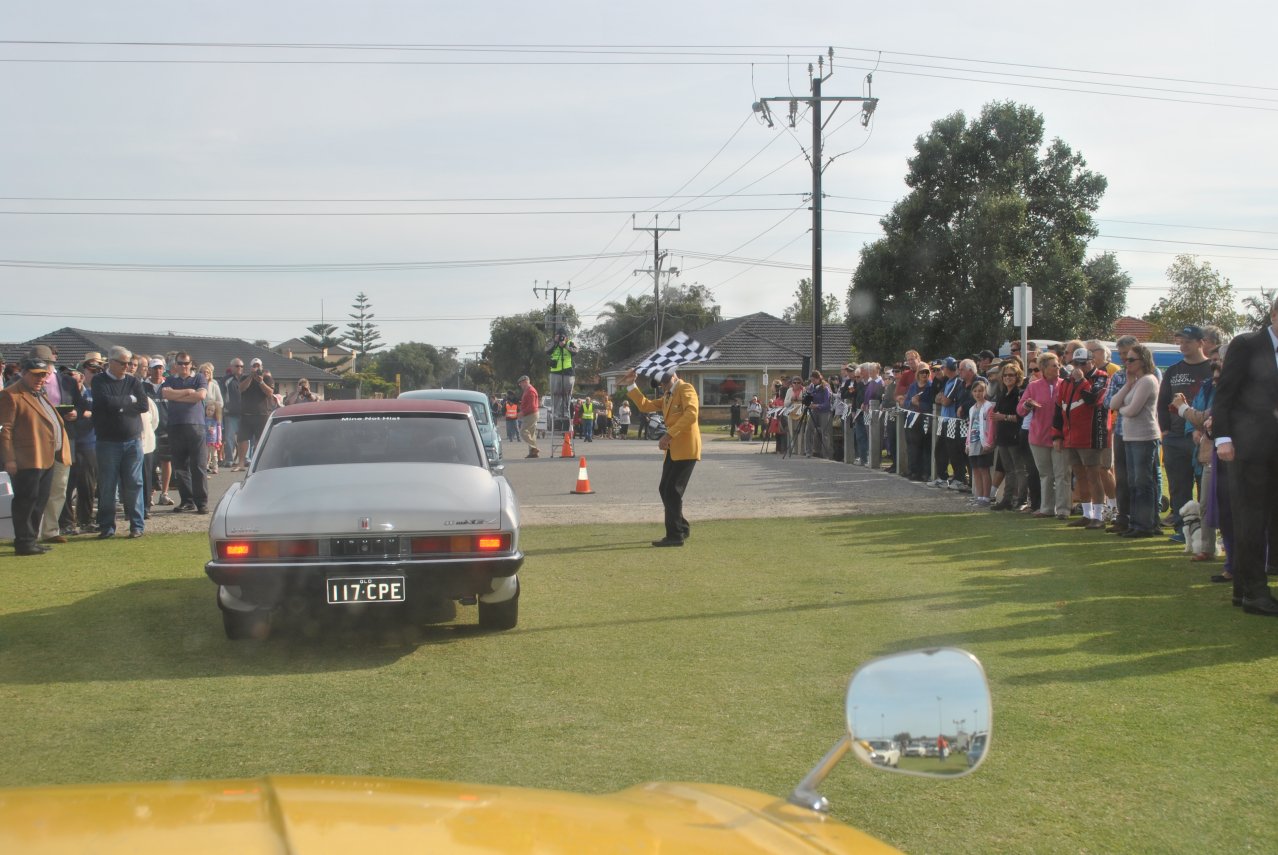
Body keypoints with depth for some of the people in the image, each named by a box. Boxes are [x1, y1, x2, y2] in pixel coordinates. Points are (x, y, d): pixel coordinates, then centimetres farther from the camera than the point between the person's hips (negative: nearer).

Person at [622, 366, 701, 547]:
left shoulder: (685, 389, -8)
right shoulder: (667, 397, 21)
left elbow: (691, 413, -23)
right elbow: (645, 406, 22)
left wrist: (669, 434, -25)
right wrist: (631, 386, 14)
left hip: (686, 449, -9)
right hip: (672, 449, 9)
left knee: (672, 491, -10)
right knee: (665, 490, 12)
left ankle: (675, 536, -6)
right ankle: (681, 528, 25)